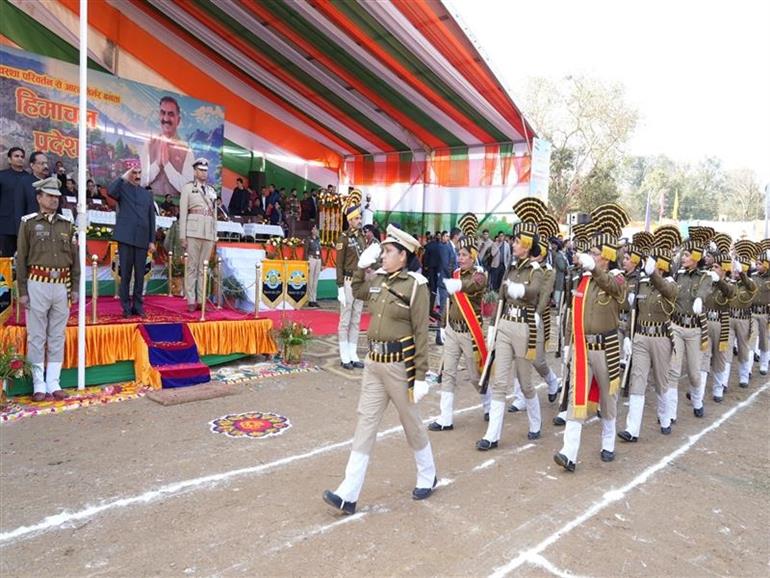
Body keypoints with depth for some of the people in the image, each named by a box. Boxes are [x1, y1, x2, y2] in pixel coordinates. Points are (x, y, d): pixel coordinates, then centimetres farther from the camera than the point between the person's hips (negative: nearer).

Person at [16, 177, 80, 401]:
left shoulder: (67, 225, 10)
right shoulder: (28, 223, 1)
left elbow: (74, 258, 11)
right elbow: (21, 259, -1)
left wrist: (75, 288, 6)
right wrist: (22, 291, -5)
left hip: (61, 286, 3)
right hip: (38, 285, -3)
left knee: (57, 337, 8)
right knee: (36, 337, 4)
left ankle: (54, 383, 16)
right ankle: (39, 385, 12)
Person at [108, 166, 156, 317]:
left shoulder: (147, 194, 16)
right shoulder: (122, 188, 6)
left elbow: (151, 218, 13)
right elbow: (111, 191, -20)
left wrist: (152, 241, 7)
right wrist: (124, 176, -11)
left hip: (142, 239, 3)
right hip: (126, 238, -3)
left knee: (140, 275, 5)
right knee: (125, 274, 1)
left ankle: (138, 306, 13)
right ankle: (126, 307, 7)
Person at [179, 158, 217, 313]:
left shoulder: (212, 190, 17)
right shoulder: (188, 188, 4)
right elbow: (183, 213, 0)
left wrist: (215, 236, 12)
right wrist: (182, 236, -7)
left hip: (209, 232, 4)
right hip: (193, 230, -4)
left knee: (204, 268, 6)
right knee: (192, 266, -3)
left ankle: (201, 299, 10)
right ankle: (191, 301, 1)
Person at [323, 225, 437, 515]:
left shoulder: (415, 285, -13)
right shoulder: (378, 280, 6)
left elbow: (421, 333, -13)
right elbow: (357, 292, 28)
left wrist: (420, 376, -14)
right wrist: (362, 265, 12)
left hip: (399, 365, -6)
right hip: (374, 362, 6)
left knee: (411, 423, 12)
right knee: (365, 423, 5)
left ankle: (428, 476, 37)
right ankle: (348, 494, 9)